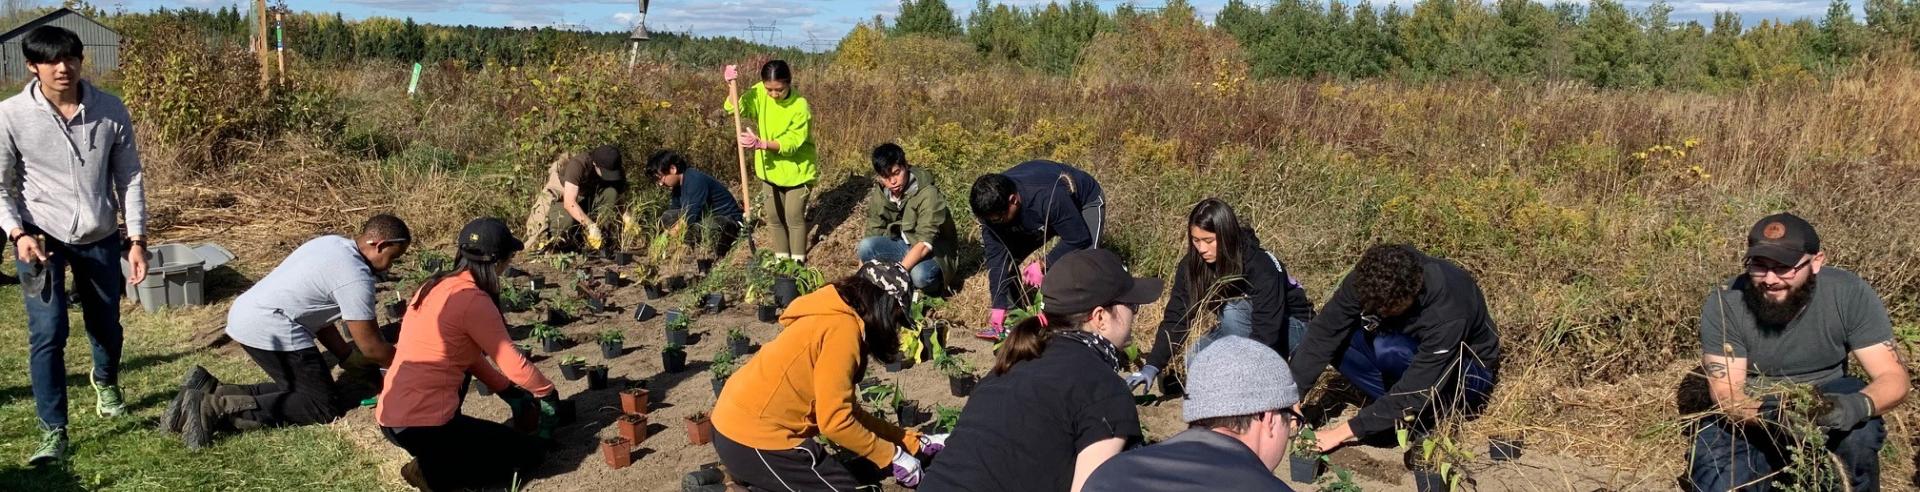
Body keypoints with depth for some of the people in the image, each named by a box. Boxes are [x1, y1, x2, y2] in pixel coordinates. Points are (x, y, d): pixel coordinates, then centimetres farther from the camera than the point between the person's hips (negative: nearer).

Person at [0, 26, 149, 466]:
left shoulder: (110, 111, -8)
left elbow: (129, 177, 0)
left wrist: (137, 239, -2)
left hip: (99, 238, 2)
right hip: (41, 237, -2)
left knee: (106, 325, 17)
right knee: (47, 333, -11)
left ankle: (106, 382, 50)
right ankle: (53, 432, -1)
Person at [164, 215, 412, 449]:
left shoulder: (331, 243, 15)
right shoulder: (356, 276, -13)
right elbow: (371, 346, -9)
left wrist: (349, 357, 20)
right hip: (270, 329, -10)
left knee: (297, 390, 17)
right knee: (326, 407, -6)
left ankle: (209, 390, 7)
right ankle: (219, 410, -16)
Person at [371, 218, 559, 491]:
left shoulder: (435, 286, 11)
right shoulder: (474, 300, -16)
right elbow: (513, 364, -9)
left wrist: (510, 393, 22)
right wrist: (548, 393, 8)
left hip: (388, 418, 9)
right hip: (422, 425, -9)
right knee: (532, 451, 9)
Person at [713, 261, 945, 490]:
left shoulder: (834, 318, 13)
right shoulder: (843, 328, -16)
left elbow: (846, 410, 15)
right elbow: (835, 421, -18)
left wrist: (913, 442, 16)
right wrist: (892, 455, -7)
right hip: (754, 437, -10)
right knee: (847, 487, 3)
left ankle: (746, 481, 11)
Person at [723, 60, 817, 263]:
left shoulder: (800, 106, -25)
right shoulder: (759, 93, -12)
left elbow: (791, 143, -28)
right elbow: (735, 109, -18)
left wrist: (761, 144, -41)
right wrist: (732, 85, -34)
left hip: (796, 171, -5)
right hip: (770, 169, 5)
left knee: (794, 217, 1)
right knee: (774, 217, 14)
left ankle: (798, 262, 16)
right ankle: (782, 258, 29)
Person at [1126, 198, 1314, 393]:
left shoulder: (1261, 267, -33)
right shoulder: (1192, 265, -17)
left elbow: (1266, 333, -38)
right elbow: (1175, 318, -18)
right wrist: (1152, 366, -31)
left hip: (1292, 328, -5)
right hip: (1242, 328, 5)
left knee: (1233, 311, -33)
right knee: (1196, 359, -19)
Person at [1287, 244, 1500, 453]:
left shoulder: (1447, 315, -37)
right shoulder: (1367, 280, -24)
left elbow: (1413, 392, -36)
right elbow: (1323, 332, -25)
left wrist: (1343, 432, -35)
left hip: (1470, 372, -6)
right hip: (1415, 354, 6)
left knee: (1388, 349, -35)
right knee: (1338, 337, -21)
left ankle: (1433, 412, -10)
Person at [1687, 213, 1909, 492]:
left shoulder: (1850, 294, -18)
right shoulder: (1724, 304, -22)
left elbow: (1894, 378, -19)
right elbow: (1726, 393, -23)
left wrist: (1859, 405, -42)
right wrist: (1772, 415, -45)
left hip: (1825, 406, 0)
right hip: (1750, 418, 0)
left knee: (1858, 431, -33)